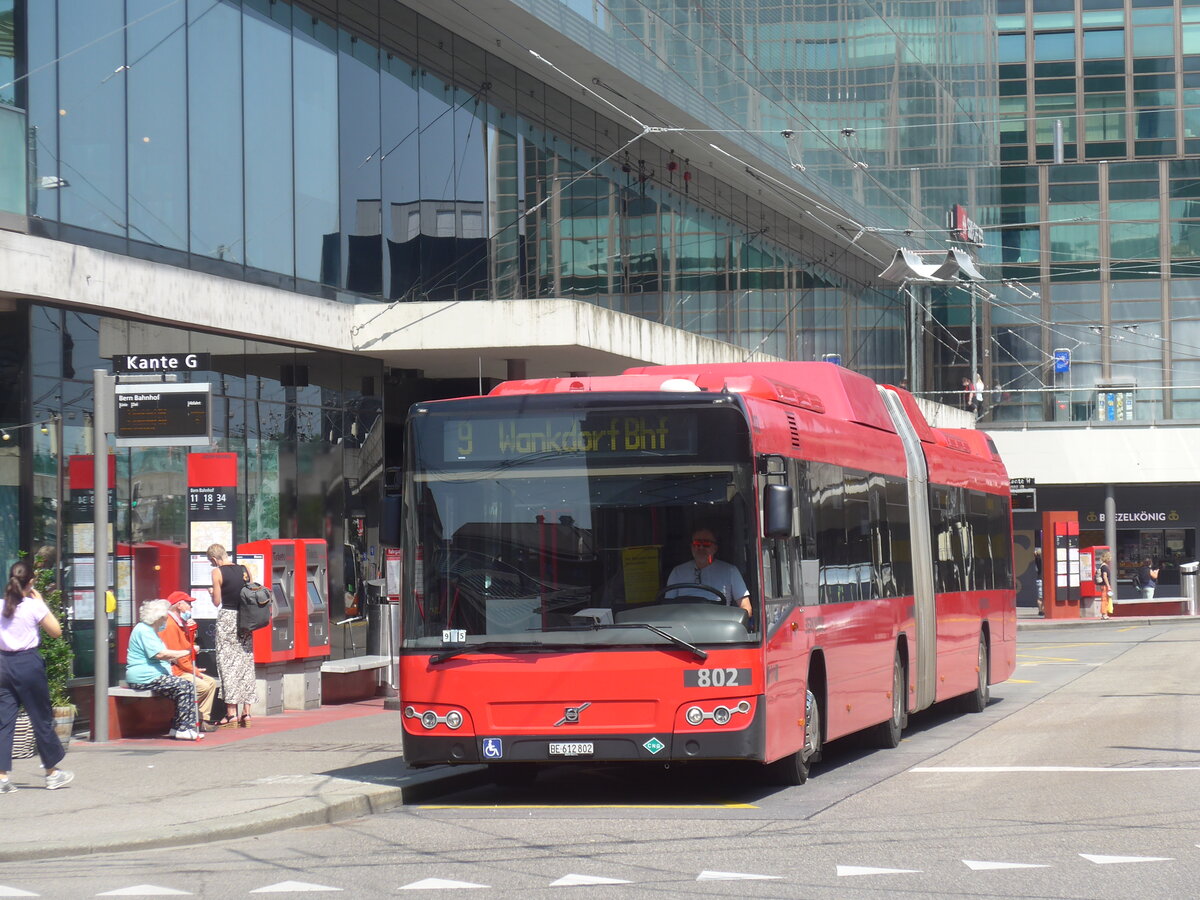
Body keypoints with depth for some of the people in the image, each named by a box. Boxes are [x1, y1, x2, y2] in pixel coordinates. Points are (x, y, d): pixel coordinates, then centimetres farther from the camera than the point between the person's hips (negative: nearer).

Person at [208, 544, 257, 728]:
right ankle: (246, 712, 9)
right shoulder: (245, 570, 7)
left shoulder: (218, 572, -7)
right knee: (246, 663, 10)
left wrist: (212, 593, 13)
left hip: (227, 618, -5)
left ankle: (232, 714, -2)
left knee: (228, 664, 0)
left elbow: (216, 601, -7)